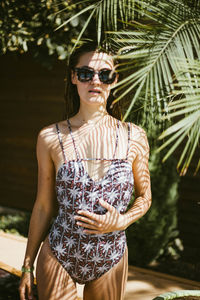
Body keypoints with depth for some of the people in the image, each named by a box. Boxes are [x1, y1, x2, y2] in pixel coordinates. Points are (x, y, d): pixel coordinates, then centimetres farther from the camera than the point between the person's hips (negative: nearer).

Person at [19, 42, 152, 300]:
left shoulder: (134, 137, -3)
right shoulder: (51, 137, -5)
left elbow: (144, 196, 9)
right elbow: (43, 206, 2)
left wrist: (122, 221, -11)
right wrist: (27, 266, 6)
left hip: (111, 260, 2)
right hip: (58, 258, -1)